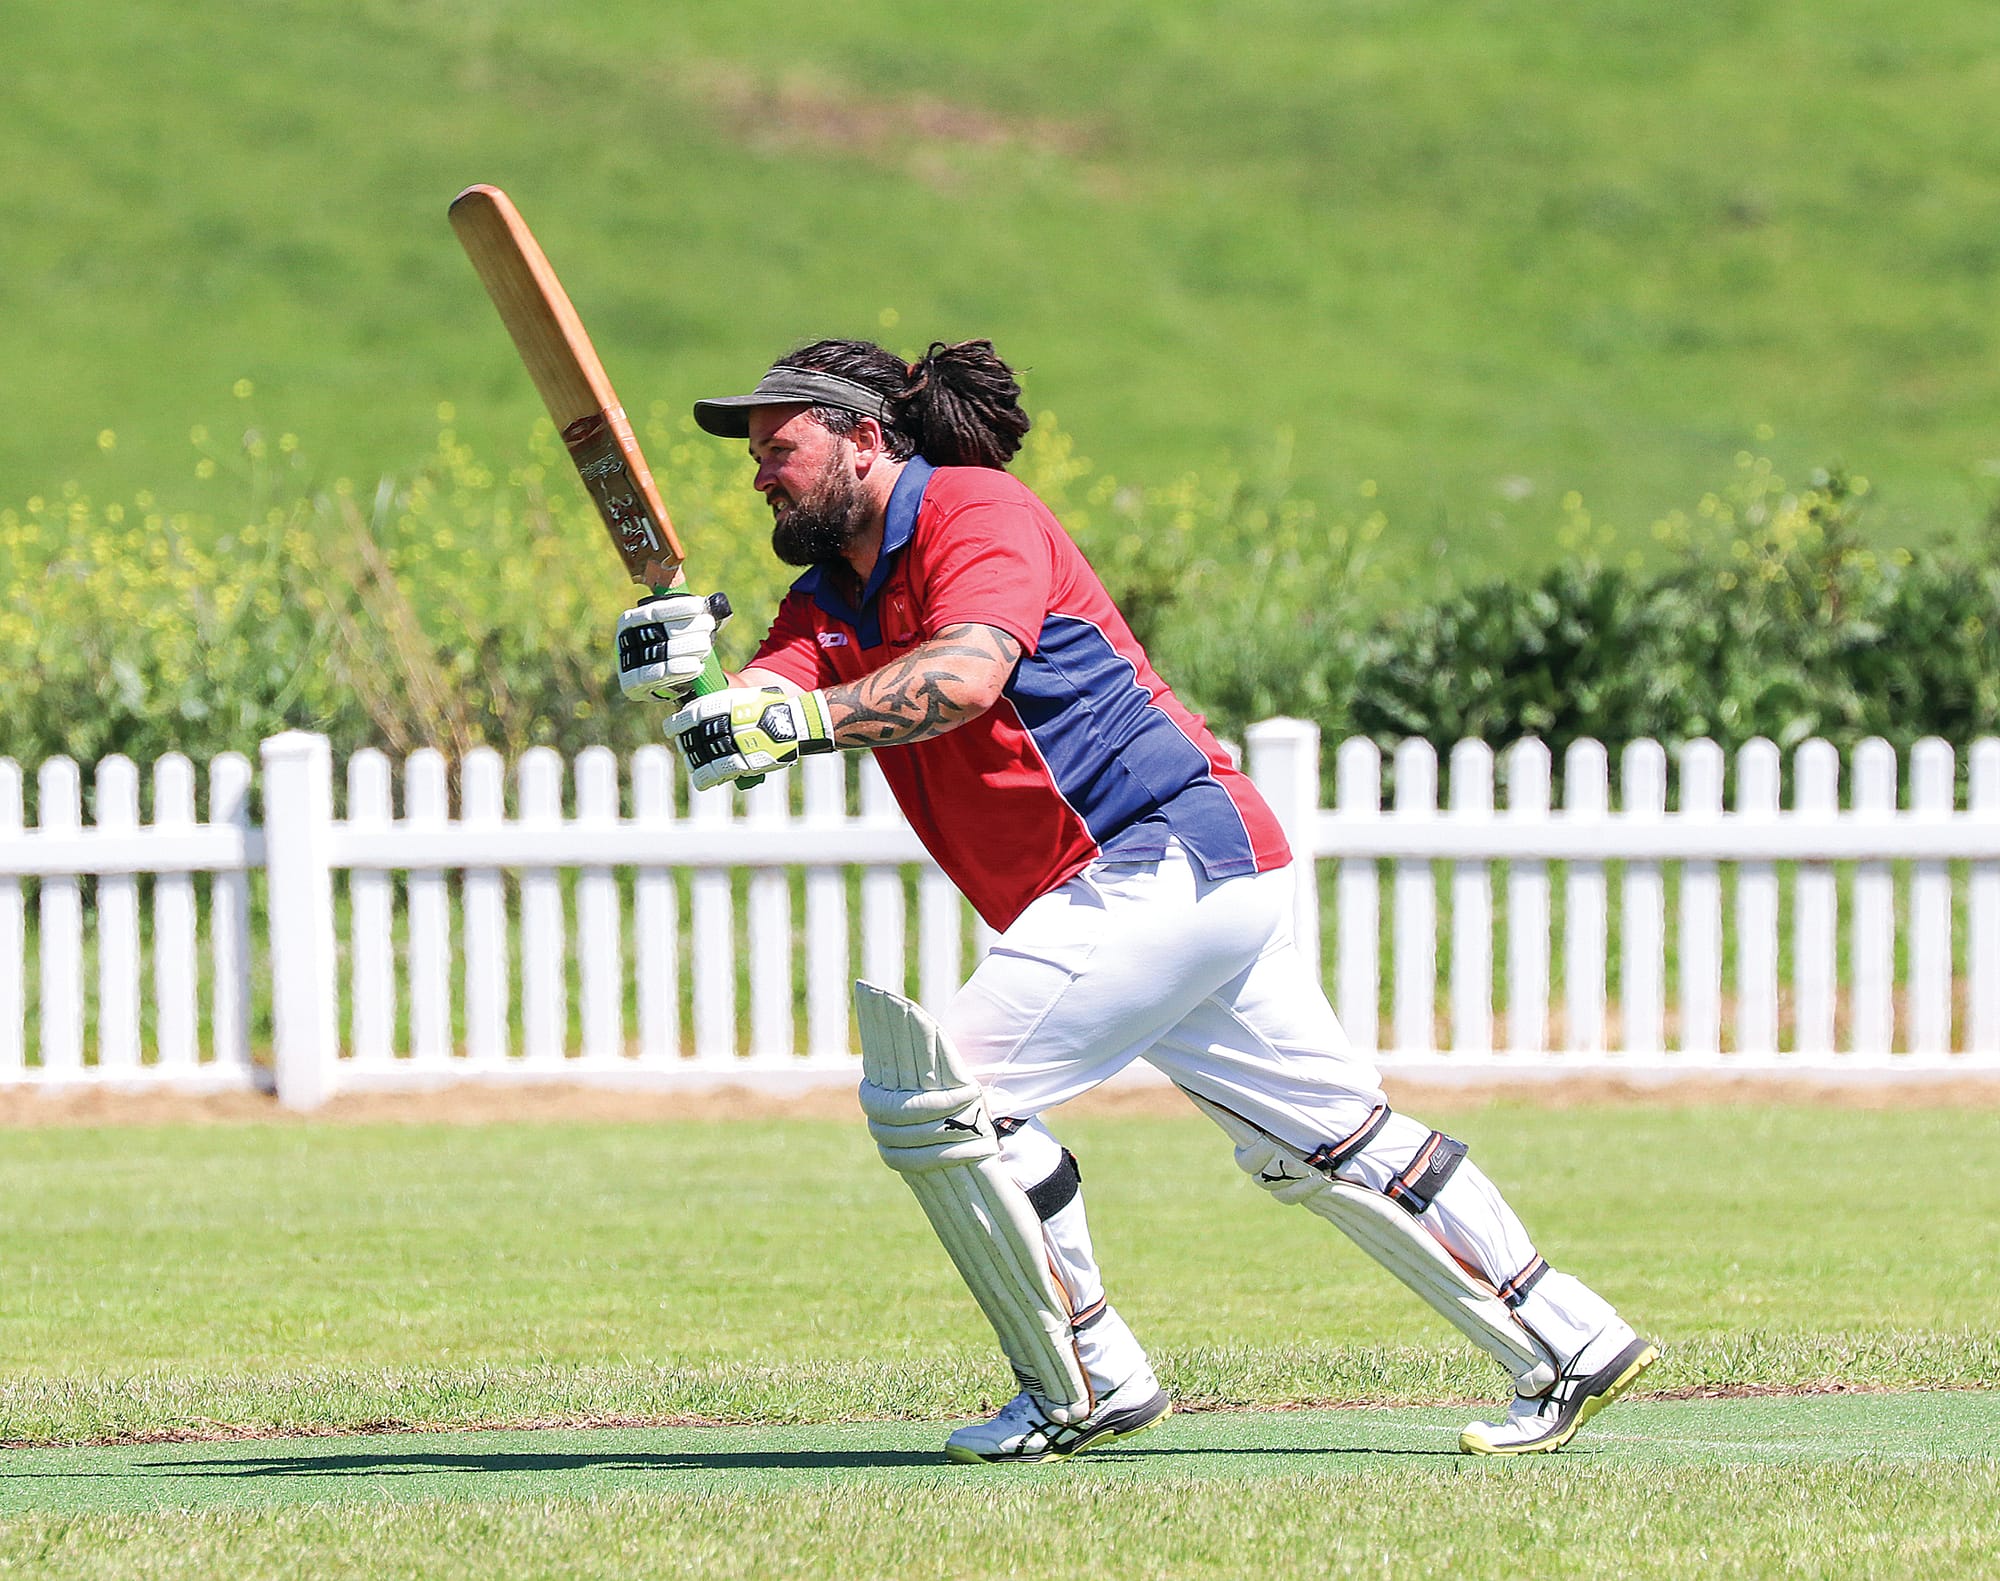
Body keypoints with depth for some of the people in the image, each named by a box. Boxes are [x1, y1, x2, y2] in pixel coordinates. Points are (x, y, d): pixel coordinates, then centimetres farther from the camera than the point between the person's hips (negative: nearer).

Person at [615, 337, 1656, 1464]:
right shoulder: (828, 599, 16)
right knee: (1326, 1147, 14)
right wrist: (687, 680, -23)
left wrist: (795, 719, -38)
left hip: (1172, 853, -10)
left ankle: (1087, 1391, -6)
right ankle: (1571, 1348, 19)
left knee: (934, 1093, -14)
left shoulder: (975, 512, -9)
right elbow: (746, 727, -2)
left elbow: (967, 674, -29)